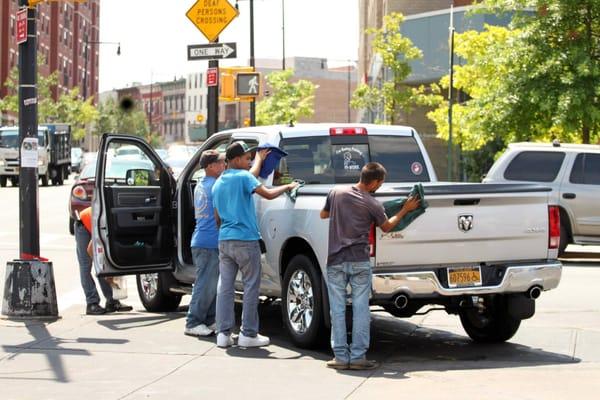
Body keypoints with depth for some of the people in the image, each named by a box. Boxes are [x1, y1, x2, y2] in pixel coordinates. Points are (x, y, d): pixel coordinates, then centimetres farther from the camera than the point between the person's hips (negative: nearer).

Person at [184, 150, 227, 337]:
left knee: (212, 284, 14)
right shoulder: (214, 185, -13)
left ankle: (208, 321, 18)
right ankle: (193, 323, -2)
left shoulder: (201, 185, 16)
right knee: (206, 285, -6)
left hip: (203, 242, 10)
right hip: (208, 243, -10)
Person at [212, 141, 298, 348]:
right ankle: (248, 334, 2)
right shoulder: (243, 177, -8)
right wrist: (288, 187, 1)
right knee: (251, 287, 1)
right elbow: (268, 194, -14)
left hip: (224, 241, 7)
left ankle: (223, 333, 6)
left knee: (225, 287, 7)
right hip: (245, 240, -7)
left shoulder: (218, 184, 16)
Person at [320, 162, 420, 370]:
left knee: (337, 309, 5)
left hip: (335, 261, 2)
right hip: (360, 261, -2)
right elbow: (386, 227, 14)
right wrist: (405, 210, 24)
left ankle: (340, 356, 6)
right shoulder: (373, 204, -5)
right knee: (361, 309, 5)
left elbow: (323, 214, 19)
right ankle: (358, 356, 4)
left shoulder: (336, 192, 1)